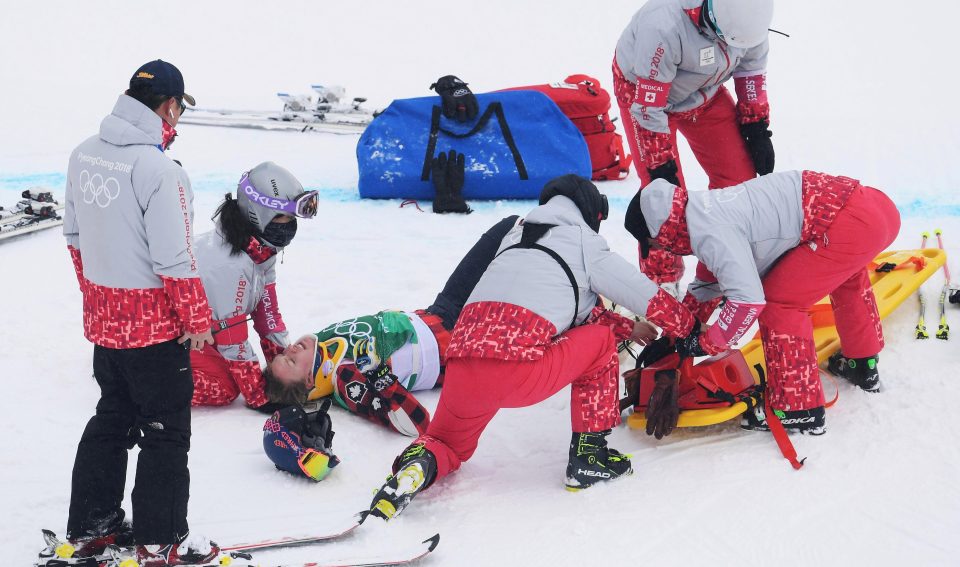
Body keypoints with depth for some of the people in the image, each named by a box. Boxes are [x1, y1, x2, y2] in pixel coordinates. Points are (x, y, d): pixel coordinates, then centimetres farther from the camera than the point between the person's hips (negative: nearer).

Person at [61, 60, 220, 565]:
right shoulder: (157, 168, -23)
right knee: (165, 431, 6)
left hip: (102, 317, 8)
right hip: (154, 325, -8)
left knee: (111, 418, 21)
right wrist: (198, 318, -9)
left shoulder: (85, 154, 2)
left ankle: (89, 526, 31)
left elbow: (75, 236, 12)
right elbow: (173, 260, -22)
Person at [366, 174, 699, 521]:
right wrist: (688, 330, 37)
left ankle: (421, 463, -5)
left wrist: (627, 327, 47)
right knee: (600, 341, 21)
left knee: (449, 446, 31)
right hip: (522, 371, -5)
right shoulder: (585, 245, 12)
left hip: (461, 370, 5)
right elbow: (653, 300, 18)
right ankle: (589, 456, 18)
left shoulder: (515, 237, 30)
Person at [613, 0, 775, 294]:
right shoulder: (663, 26, -43)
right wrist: (661, 167, -23)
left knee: (739, 177, -2)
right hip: (642, 89, -5)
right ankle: (661, 283, 7)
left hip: (704, 90, 5)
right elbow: (648, 106, -31)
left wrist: (757, 129, -2)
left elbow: (752, 67, -4)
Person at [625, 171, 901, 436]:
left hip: (852, 222, -10)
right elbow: (724, 271, 31)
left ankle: (797, 411, 7)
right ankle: (862, 366, 53)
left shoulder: (710, 234, -15)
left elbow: (748, 299, -19)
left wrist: (705, 344, -5)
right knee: (844, 275, 37)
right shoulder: (703, 209, 14)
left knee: (778, 303, -2)